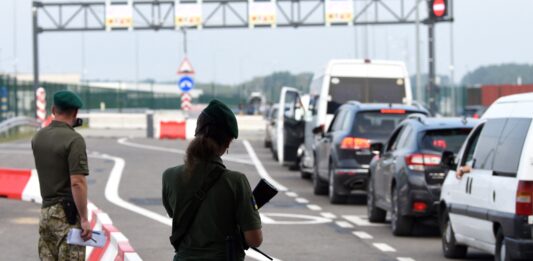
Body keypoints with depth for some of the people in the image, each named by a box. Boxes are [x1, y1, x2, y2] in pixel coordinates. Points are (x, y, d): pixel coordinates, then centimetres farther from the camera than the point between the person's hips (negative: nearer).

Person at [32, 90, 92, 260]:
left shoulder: (38, 138, 7)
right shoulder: (74, 140, -15)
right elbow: (77, 182, -20)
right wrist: (84, 219, -17)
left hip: (45, 211, 7)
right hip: (67, 214, -7)